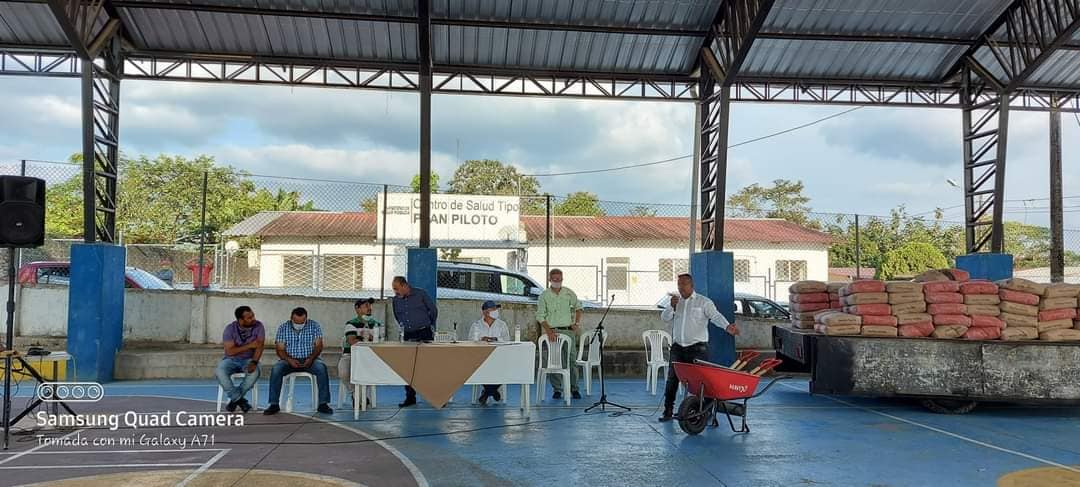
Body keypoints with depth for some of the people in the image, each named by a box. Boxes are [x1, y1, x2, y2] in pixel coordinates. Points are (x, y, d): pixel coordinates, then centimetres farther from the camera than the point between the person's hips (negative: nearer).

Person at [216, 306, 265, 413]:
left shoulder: (258, 326, -9)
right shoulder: (230, 328, -13)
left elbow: (259, 346, -16)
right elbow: (230, 351, -18)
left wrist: (254, 362, -32)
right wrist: (249, 346, -21)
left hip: (248, 360, 0)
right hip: (231, 359, 0)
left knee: (254, 372, -34)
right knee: (220, 372, -32)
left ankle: (235, 399, -13)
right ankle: (240, 400, -20)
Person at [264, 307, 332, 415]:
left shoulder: (314, 326, -1)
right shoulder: (283, 328, 0)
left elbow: (318, 346, -4)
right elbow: (280, 349, -3)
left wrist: (311, 358, -23)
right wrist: (289, 360, -22)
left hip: (309, 360, -1)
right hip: (289, 360, 1)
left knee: (321, 368, -31)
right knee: (276, 369, -29)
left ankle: (323, 403, -26)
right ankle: (274, 404, -20)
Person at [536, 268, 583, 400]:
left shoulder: (569, 293, 6)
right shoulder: (544, 295, 1)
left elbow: (578, 307, 20)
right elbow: (540, 316, -2)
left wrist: (577, 323, 8)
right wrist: (549, 331, -13)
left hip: (568, 330, 1)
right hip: (553, 332, -1)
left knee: (571, 360, -1)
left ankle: (574, 388, 9)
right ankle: (557, 389, 9)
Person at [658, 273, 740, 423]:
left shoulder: (704, 302, 1)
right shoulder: (675, 301, 15)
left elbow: (716, 316, -12)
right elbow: (664, 318, 6)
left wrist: (727, 326, -31)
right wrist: (671, 306, -12)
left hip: (697, 347, -4)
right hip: (677, 347, 4)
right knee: (672, 379, 1)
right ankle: (668, 411, 7)